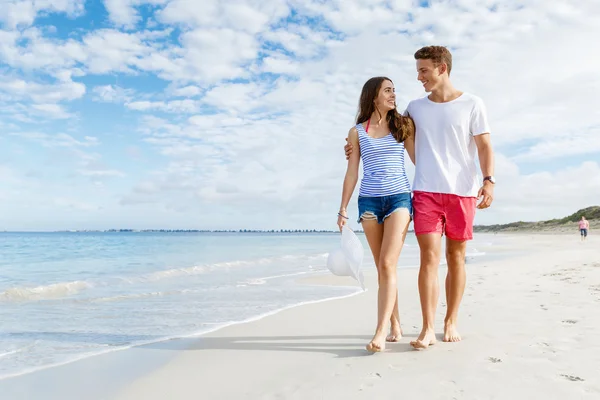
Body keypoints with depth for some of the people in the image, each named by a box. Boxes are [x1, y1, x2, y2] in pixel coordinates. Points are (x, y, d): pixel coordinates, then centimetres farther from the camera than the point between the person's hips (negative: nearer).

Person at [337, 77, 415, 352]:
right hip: (369, 201, 1)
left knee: (387, 265, -14)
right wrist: (343, 209, 2)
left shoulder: (403, 125, 9)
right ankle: (395, 326, 18)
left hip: (399, 198, -1)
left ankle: (380, 332, -14)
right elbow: (352, 173, 7)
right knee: (382, 268, 6)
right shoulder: (357, 132, 8)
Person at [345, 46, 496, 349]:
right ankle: (428, 329, -5)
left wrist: (488, 180, -13)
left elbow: (484, 146, 1)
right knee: (429, 257, -7)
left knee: (456, 257, 6)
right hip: (426, 191, 1)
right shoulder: (415, 107, 13)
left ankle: (451, 323, 18)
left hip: (462, 192, -1)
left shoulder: (471, 104, 5)